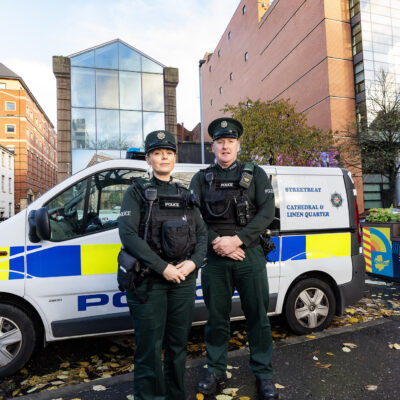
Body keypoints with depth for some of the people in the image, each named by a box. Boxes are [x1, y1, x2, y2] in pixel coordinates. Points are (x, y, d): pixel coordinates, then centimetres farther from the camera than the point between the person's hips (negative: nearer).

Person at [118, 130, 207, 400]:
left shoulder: (185, 196, 12)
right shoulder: (137, 192, -1)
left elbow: (202, 233, 9)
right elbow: (128, 234, -13)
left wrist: (193, 262, -10)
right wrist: (162, 267, -18)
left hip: (184, 279, 4)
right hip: (149, 280, -4)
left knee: (178, 345, 14)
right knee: (150, 348, 3)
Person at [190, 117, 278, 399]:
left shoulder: (255, 174, 6)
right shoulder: (201, 179, 8)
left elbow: (267, 212, -4)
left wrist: (237, 240, -15)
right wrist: (216, 242, -12)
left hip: (249, 255, 0)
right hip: (214, 258, 1)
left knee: (258, 317, 8)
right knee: (217, 317, 12)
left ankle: (263, 374, 27)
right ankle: (216, 371, 31)